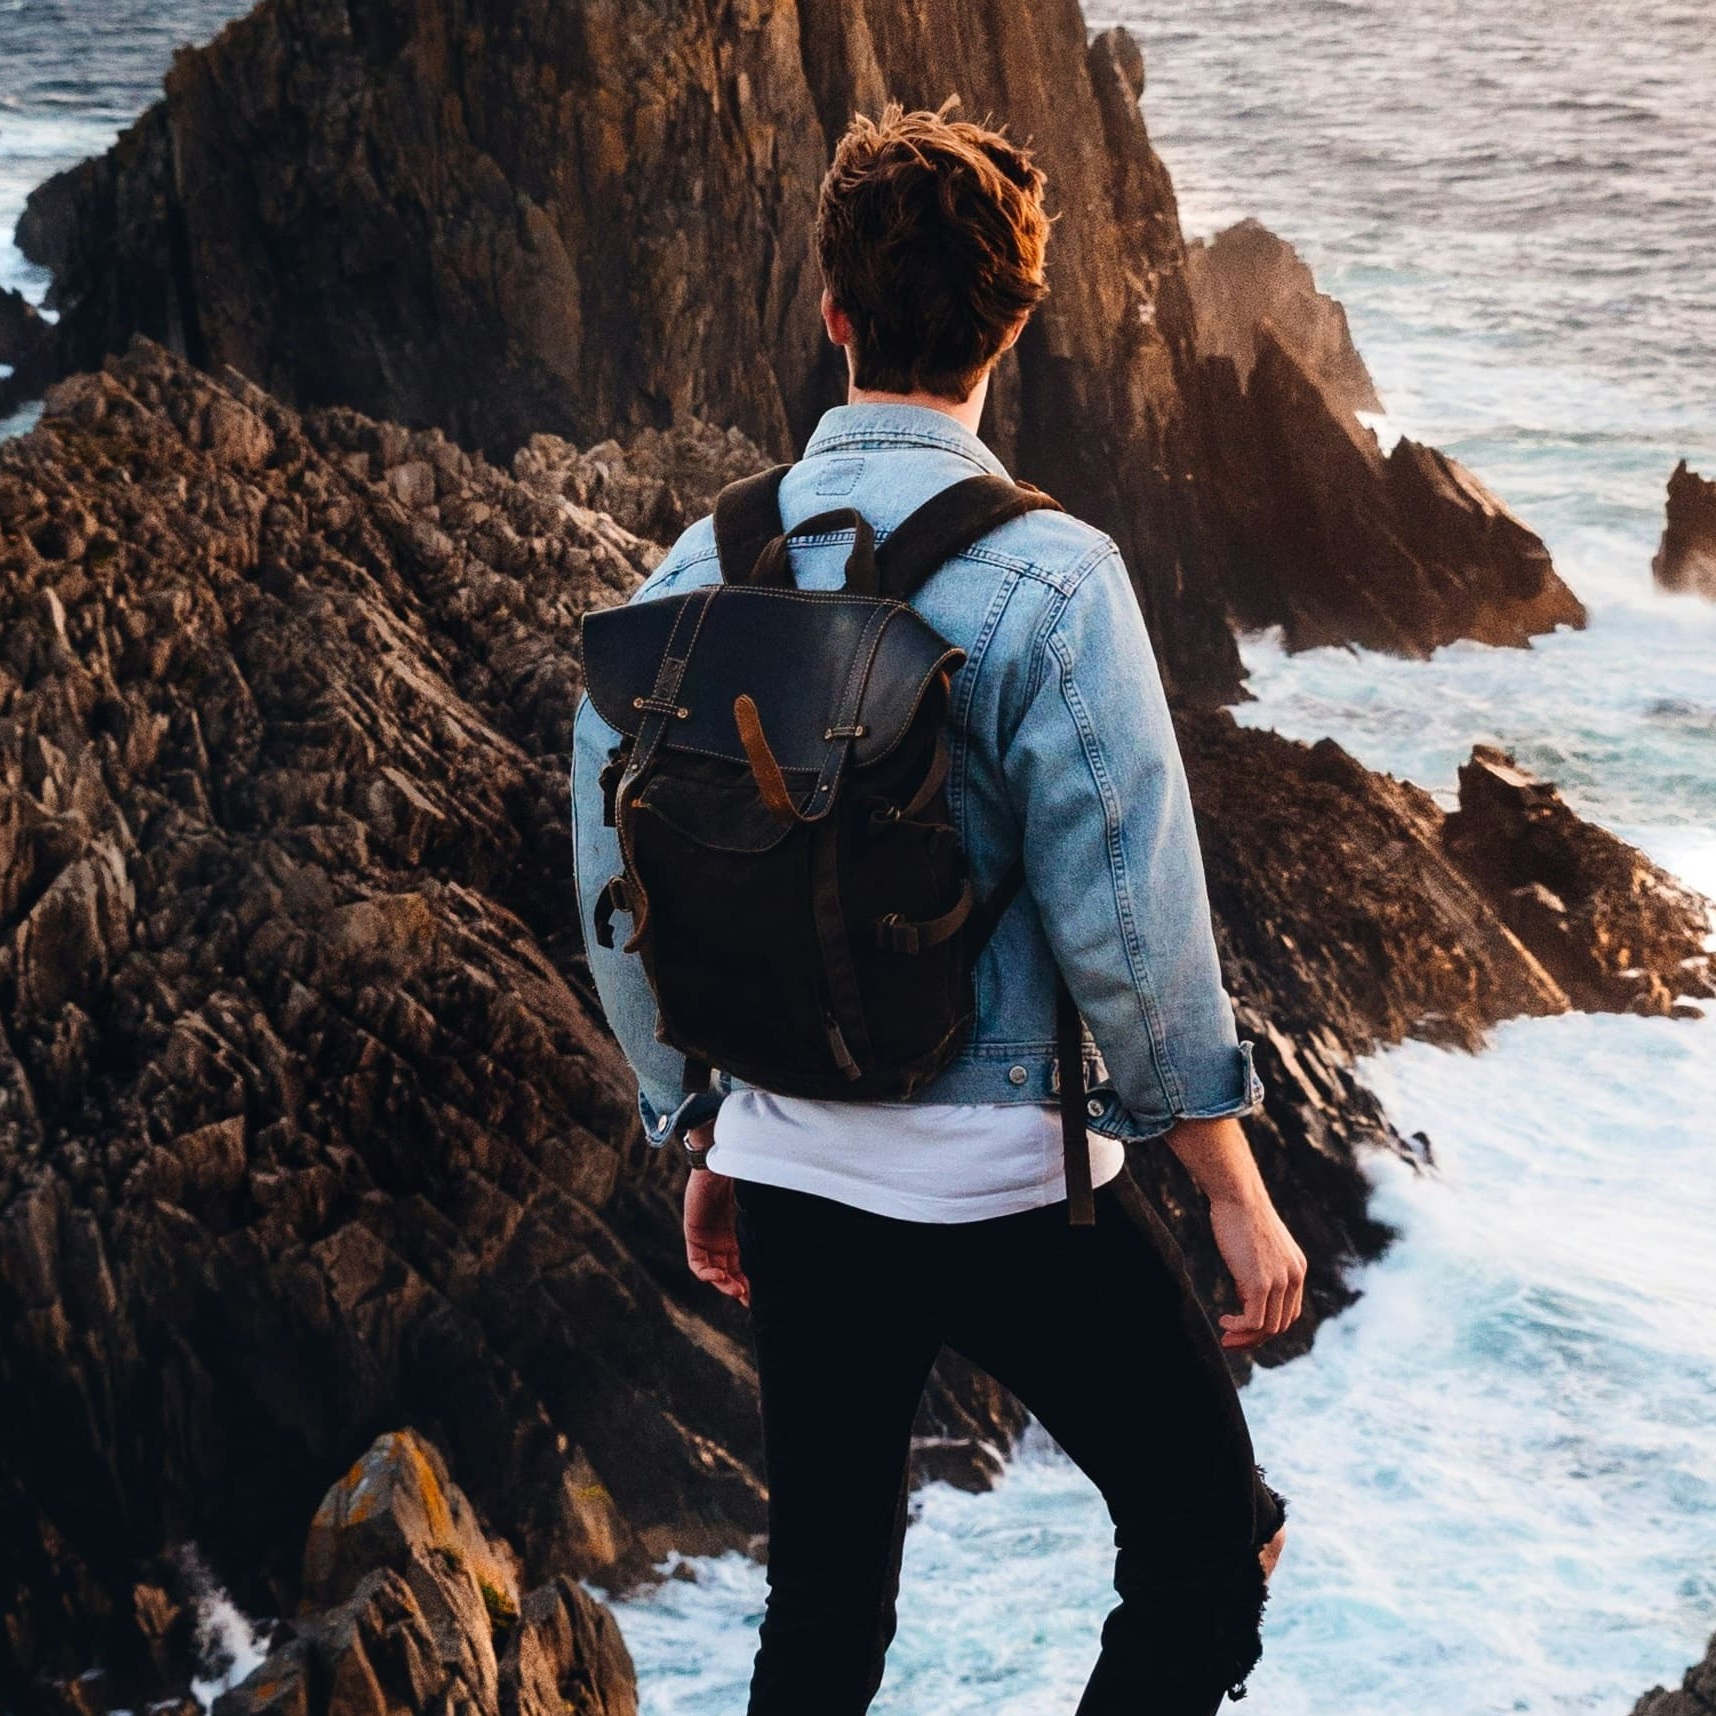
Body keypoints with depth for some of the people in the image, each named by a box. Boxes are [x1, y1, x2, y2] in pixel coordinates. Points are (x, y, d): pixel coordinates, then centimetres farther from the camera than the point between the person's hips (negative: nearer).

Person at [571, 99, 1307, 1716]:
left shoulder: (699, 569, 0)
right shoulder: (1044, 575, -15)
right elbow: (1129, 923, -16)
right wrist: (1239, 1198, -6)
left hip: (791, 1173, 6)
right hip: (1005, 1184, -5)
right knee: (1211, 1545, 12)